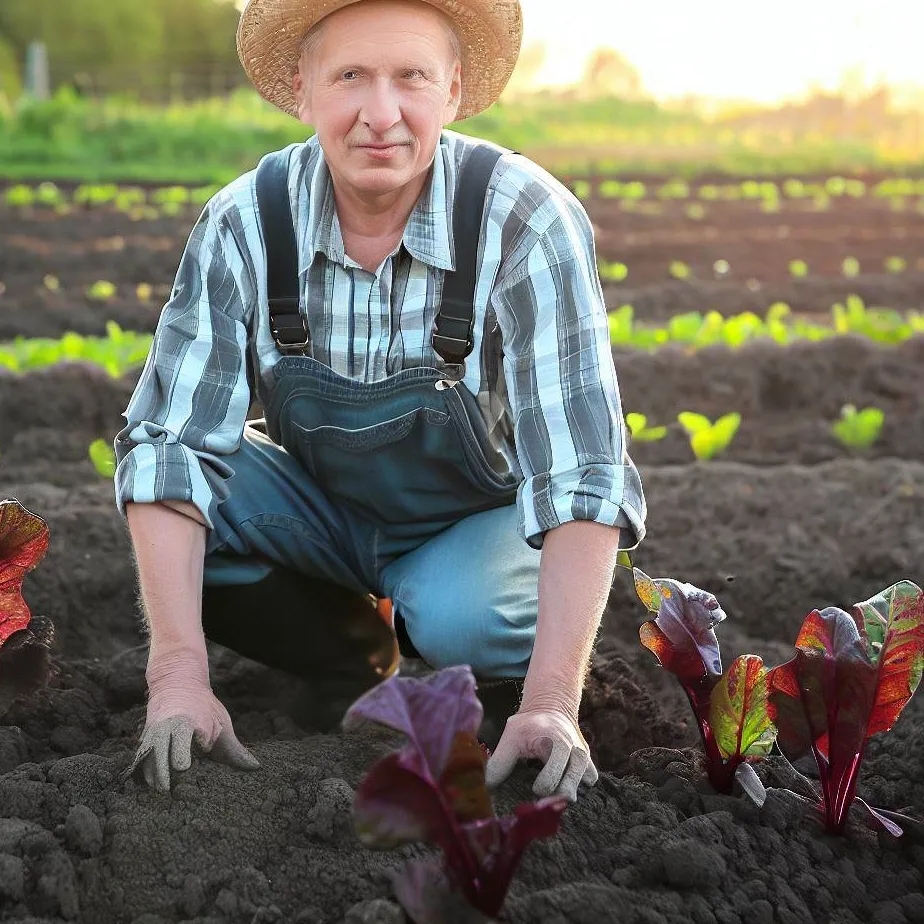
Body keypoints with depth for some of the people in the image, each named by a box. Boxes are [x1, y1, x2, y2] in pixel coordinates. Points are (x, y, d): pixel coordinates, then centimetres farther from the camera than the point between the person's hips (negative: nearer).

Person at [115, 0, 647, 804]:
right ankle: (358, 654, 0)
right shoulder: (243, 224, -19)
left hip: (482, 518, -3)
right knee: (158, 473, -23)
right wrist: (180, 673, -33)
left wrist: (551, 705, -40)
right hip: (323, 509, 3)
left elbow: (581, 474, -32)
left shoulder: (530, 222, -27)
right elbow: (169, 445, -22)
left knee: (458, 620, -35)